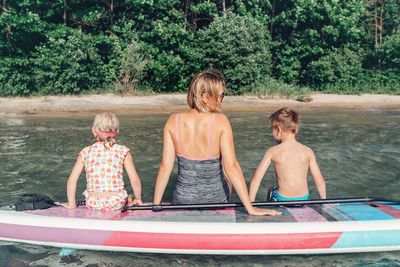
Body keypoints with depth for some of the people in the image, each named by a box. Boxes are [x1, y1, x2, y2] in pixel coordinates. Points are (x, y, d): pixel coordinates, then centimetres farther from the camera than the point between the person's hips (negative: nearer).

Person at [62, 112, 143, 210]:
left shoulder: (86, 152, 2)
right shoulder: (123, 151, -3)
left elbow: (72, 180, 1)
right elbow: (135, 180, -6)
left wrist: (71, 203, 12)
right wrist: (138, 199, 10)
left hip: (93, 204, 2)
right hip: (116, 203, -2)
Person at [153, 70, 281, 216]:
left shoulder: (173, 121, -13)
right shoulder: (220, 121, -21)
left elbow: (165, 167, -11)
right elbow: (232, 167, -23)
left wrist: (155, 204, -1)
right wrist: (250, 209, -17)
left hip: (183, 199, 2)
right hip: (215, 198, -1)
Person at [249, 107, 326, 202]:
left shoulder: (272, 152, -9)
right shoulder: (308, 152, -4)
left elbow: (256, 178, -12)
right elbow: (320, 181, -3)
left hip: (282, 201, -2)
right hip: (303, 199, 3)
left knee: (271, 190, 30)